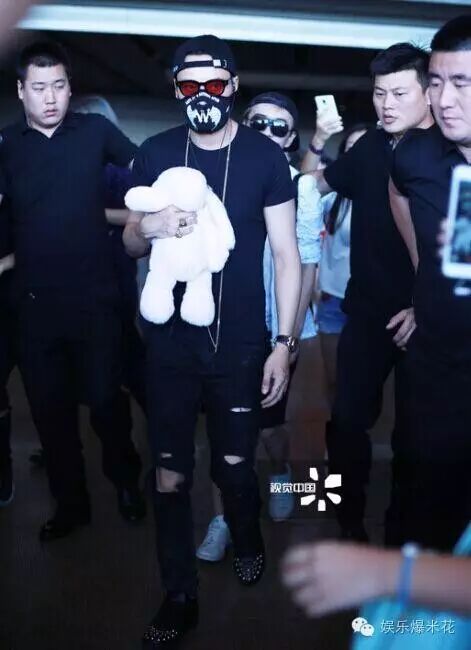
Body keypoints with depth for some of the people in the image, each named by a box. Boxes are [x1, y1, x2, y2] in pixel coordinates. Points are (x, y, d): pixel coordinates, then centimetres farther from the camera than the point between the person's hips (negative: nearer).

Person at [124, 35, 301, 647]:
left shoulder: (266, 156, -4)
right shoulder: (156, 153, 2)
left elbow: (287, 256, -3)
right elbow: (130, 244, 9)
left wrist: (284, 343, -7)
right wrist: (149, 226, -15)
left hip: (241, 343, -1)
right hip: (171, 342, 2)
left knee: (234, 464, 10)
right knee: (169, 475, 6)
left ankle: (247, 541, 43)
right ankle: (180, 597, 24)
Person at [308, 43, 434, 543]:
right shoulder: (370, 147, 4)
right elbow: (320, 184, 24)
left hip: (425, 322, -4)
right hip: (367, 312, 4)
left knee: (412, 431, 10)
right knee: (348, 419, 7)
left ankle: (402, 529, 30)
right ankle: (349, 517, 28)